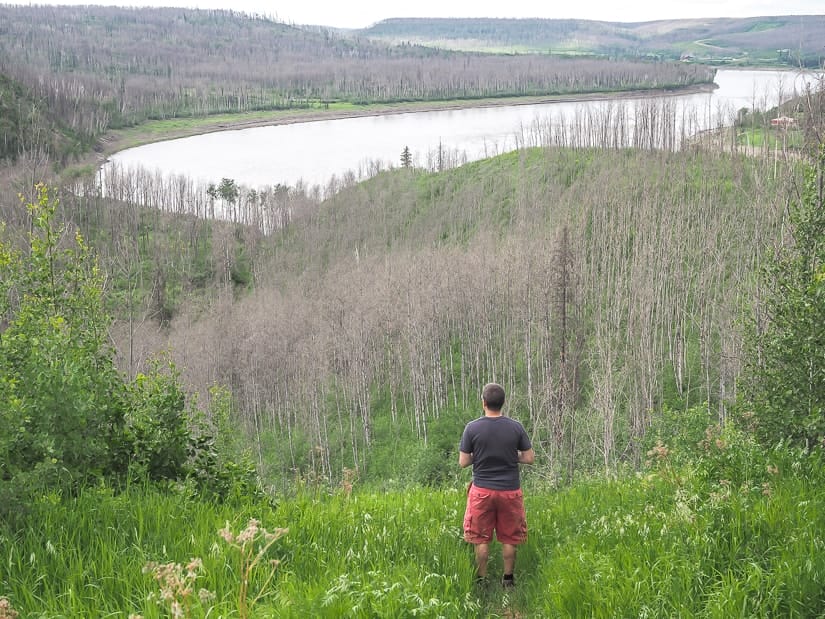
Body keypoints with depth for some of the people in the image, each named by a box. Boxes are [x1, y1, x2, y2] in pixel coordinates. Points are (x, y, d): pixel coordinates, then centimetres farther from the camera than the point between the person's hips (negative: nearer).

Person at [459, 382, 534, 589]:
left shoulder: (472, 428, -9)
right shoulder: (516, 427, -6)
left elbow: (463, 462, -5)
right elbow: (529, 458, -1)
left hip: (482, 490, -1)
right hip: (510, 490, 1)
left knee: (481, 539, 10)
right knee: (509, 538, 12)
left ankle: (481, 579, 16)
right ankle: (508, 578, 19)